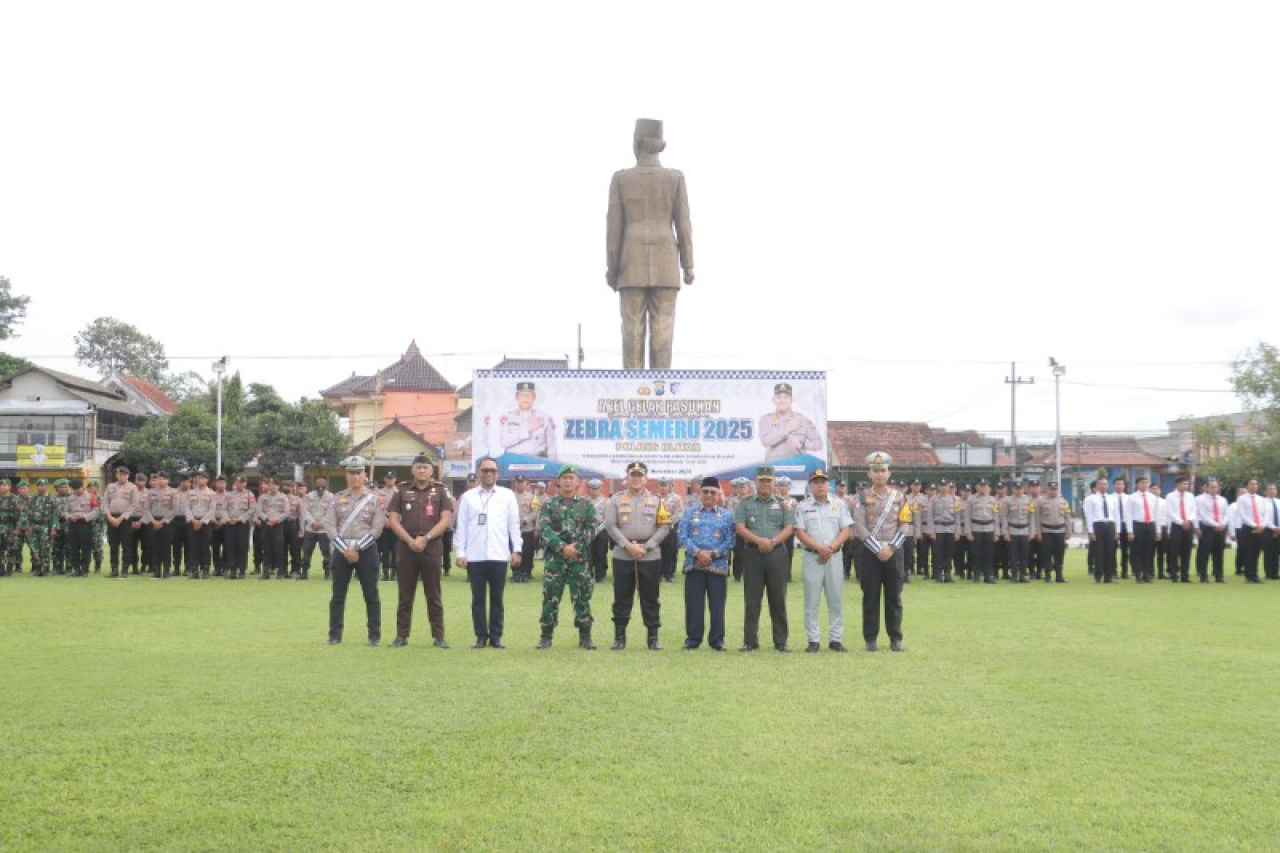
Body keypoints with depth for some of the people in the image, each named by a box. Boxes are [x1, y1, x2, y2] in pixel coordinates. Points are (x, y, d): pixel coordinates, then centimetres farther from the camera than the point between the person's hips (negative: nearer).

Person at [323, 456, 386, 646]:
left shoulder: (375, 500, 2)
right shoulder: (337, 500, 7)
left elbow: (377, 529, -5)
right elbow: (330, 526, 0)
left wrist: (356, 548, -12)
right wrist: (346, 549, -11)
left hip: (367, 550, -2)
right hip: (341, 550, 2)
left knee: (371, 595, 1)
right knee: (338, 595, 4)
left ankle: (375, 635, 6)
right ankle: (335, 635, 10)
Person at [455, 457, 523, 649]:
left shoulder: (507, 495, 7)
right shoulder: (468, 497, 7)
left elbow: (514, 524, 6)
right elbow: (461, 526, 6)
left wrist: (516, 550, -1)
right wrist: (460, 553, 0)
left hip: (499, 555, 0)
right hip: (474, 556, 0)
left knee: (497, 598, 4)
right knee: (478, 598, 4)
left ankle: (496, 636, 10)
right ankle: (481, 636, 10)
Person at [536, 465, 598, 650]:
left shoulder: (586, 504, 8)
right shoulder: (549, 504, 6)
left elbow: (591, 529, 2)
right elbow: (544, 530, -3)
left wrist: (576, 547, -11)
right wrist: (562, 547, -14)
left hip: (579, 558, 0)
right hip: (554, 558, 0)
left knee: (582, 598, 1)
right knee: (550, 597, 1)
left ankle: (585, 636, 8)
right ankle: (546, 636, 10)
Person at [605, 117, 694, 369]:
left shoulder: (620, 178, 0)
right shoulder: (676, 178, 1)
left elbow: (614, 226, -2)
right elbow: (683, 224, -1)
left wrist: (611, 268, 1)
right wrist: (689, 266, 3)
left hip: (633, 263, 0)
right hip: (665, 263, 0)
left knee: (633, 329, 0)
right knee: (662, 330, 0)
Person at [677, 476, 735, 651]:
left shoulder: (727, 515, 9)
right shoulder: (689, 513, 10)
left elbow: (731, 541, 2)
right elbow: (682, 536, 1)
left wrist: (712, 554, -10)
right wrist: (698, 553, -12)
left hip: (718, 566, 0)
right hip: (694, 565, 0)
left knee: (717, 605, 0)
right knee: (694, 604, 1)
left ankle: (717, 640, 7)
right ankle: (693, 639, 8)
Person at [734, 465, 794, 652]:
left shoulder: (782, 504, 12)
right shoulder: (745, 504, 10)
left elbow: (789, 527, 3)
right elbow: (739, 527, -1)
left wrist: (773, 541, -12)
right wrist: (759, 540, -14)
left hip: (777, 553, 0)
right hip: (753, 553, 0)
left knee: (778, 599, 1)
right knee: (752, 600, 0)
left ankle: (781, 641, 6)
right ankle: (750, 641, 5)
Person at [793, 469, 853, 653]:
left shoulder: (839, 505, 9)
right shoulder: (803, 507, 5)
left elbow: (846, 530, 3)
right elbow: (800, 532, -2)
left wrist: (831, 548, -11)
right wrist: (820, 548, -14)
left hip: (834, 556, 1)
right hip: (811, 557, -1)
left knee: (836, 600, 2)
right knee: (811, 601, -1)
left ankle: (836, 639, 7)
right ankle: (813, 640, 3)